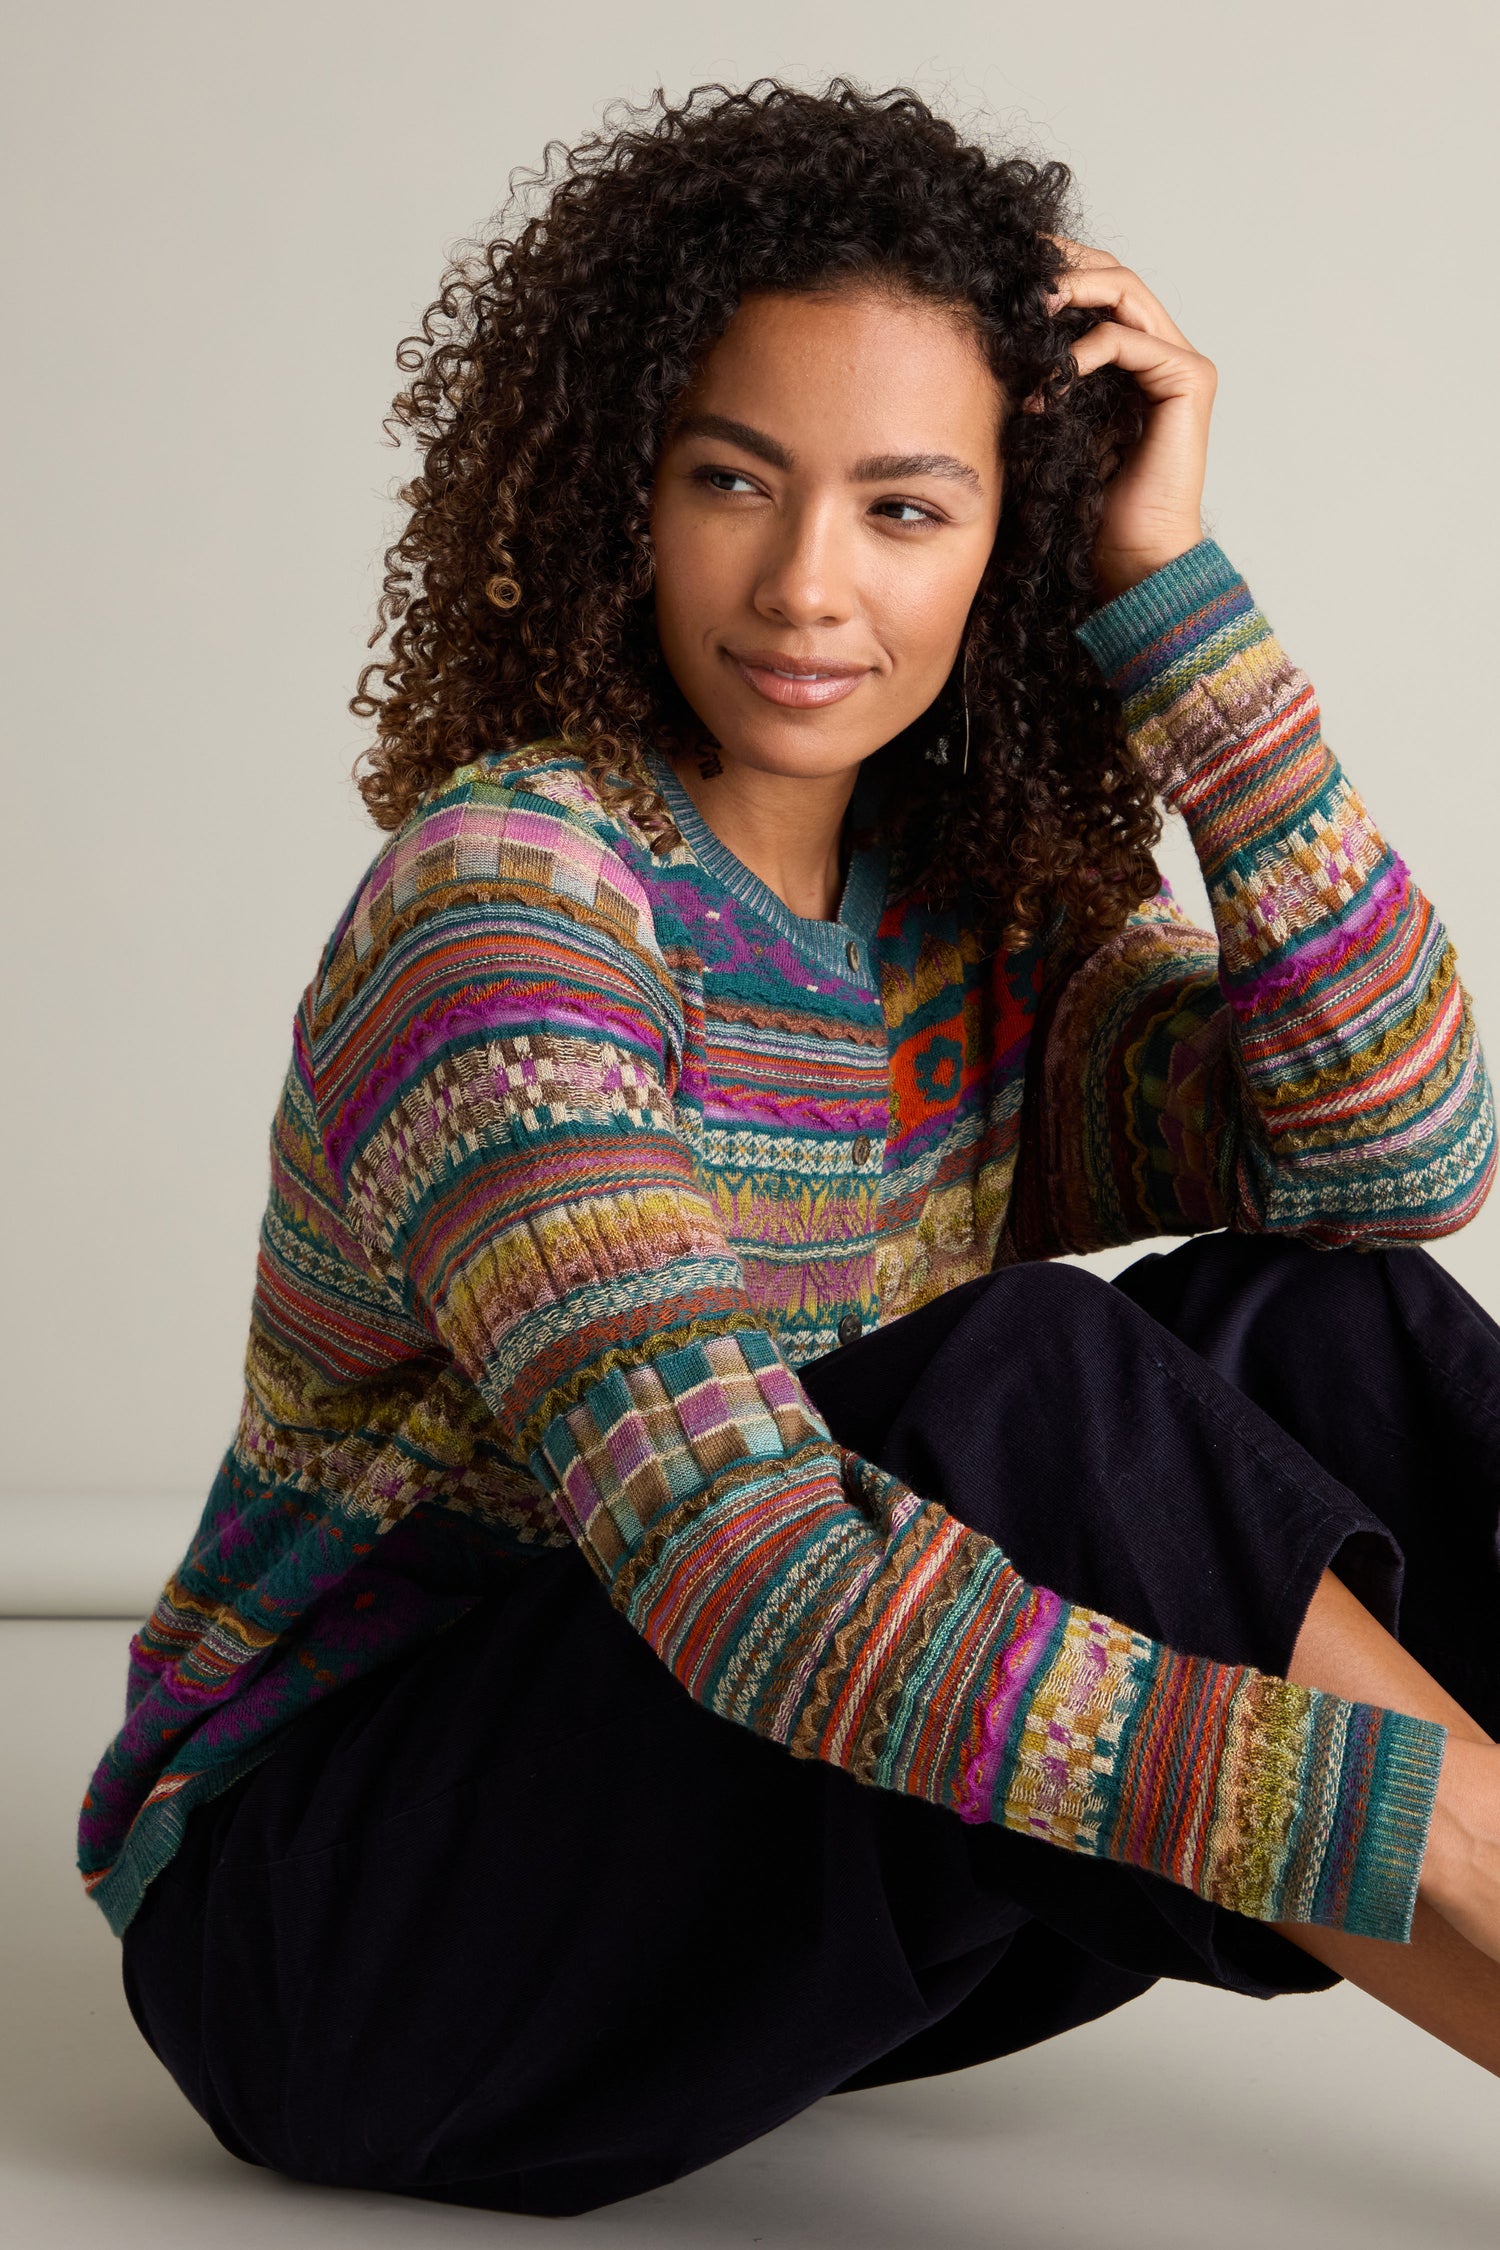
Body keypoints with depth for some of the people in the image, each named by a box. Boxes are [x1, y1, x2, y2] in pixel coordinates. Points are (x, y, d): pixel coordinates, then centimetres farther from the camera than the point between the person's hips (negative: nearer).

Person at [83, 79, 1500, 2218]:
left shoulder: (988, 919, 4)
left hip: (732, 1921, 7)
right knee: (1022, 1391, -30)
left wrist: (1176, 589, -13)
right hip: (336, 1919, -6)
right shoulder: (504, 897, -19)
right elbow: (726, 1553, -33)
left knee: (1320, 1333, -14)